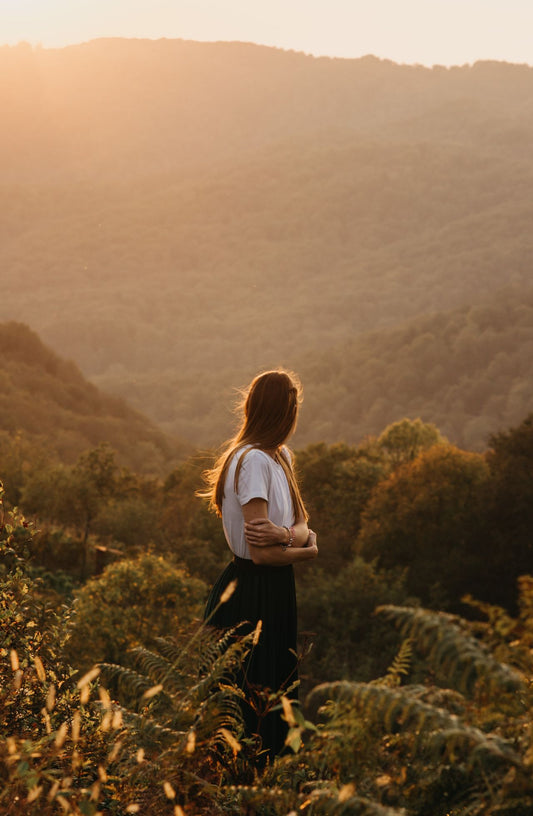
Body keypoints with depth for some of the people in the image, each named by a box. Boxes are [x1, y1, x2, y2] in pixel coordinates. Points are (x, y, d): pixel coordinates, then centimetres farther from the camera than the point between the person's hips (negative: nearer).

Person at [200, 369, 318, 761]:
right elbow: (261, 552, -23)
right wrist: (308, 550, -6)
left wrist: (285, 534, -20)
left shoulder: (281, 456, 10)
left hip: (276, 591, 9)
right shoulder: (254, 460, -19)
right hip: (252, 594, -9)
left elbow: (302, 524, 3)